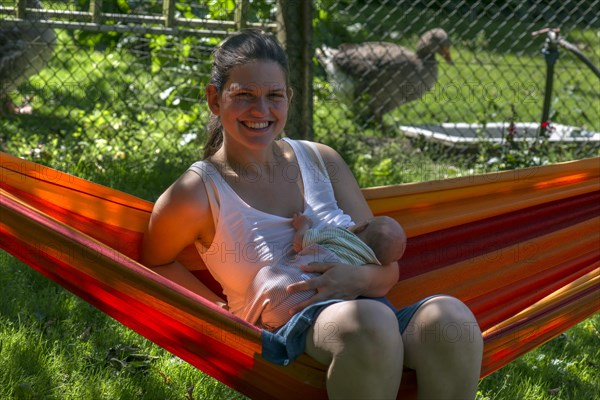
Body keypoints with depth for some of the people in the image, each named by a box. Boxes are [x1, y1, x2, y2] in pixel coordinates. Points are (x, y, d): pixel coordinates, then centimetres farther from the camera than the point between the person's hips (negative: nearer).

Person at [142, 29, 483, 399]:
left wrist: (359, 279, -10)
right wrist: (226, 314, 3)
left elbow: (387, 268, 15)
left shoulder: (321, 161, 14)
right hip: (279, 336, -4)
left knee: (450, 315, -32)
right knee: (369, 317, -39)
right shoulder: (198, 192, 1)